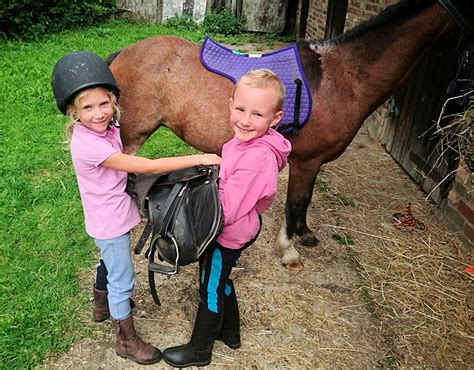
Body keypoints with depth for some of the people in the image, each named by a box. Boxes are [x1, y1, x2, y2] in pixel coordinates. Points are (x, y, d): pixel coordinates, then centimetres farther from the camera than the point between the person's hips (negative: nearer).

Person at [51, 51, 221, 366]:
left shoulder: (107, 127, -5)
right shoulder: (88, 145, -33)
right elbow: (148, 166, -35)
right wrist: (199, 158, -33)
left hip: (116, 215, 9)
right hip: (110, 223, -9)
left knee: (110, 262, 30)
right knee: (123, 280, 7)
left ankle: (102, 305, 58)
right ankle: (127, 341, 28)